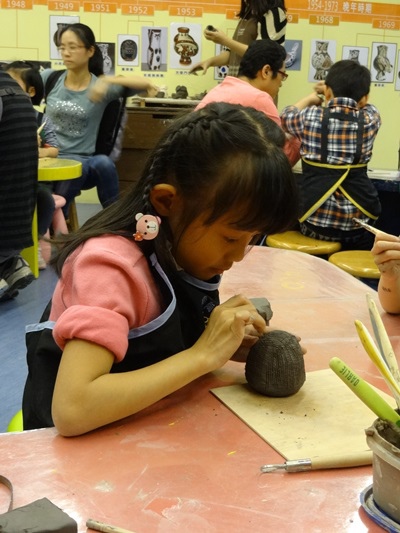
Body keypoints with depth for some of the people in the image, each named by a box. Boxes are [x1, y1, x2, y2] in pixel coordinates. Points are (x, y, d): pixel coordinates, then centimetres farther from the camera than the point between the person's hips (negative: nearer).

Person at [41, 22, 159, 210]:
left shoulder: (101, 85, -1)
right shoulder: (49, 78, 6)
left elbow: (146, 84, -11)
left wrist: (109, 81, -24)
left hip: (80, 160, 0)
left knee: (103, 163, -35)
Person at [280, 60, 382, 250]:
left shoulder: (310, 117, -3)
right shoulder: (370, 119, 0)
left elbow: (285, 116, 22)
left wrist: (309, 99, 38)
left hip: (314, 220, -1)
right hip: (359, 222, 1)